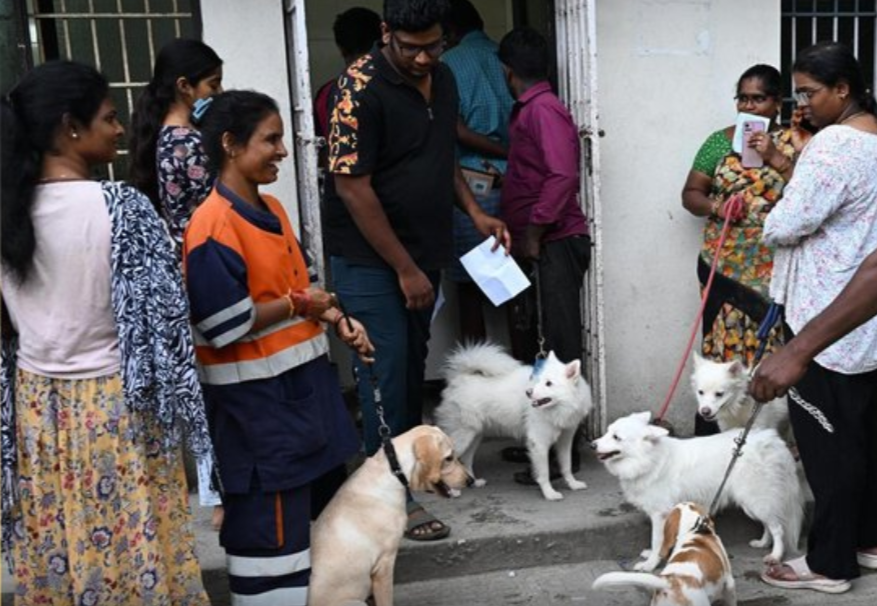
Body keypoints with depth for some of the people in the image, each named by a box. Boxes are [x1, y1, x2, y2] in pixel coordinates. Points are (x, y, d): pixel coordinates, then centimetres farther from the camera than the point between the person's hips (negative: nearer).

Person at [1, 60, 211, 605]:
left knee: (53, 555, 17)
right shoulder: (120, 206, -18)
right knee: (136, 549, 9)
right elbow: (163, 310, -14)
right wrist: (176, 405, -1)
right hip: (116, 404, -5)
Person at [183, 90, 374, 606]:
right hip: (254, 396, -9)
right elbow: (224, 326, -22)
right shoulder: (214, 226, -19)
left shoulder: (271, 209, 9)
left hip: (301, 378, 9)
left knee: (312, 498, 19)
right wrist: (296, 306, -14)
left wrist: (336, 320, 5)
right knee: (269, 512, 0)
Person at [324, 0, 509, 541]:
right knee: (387, 370, -3)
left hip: (425, 251, 7)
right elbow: (353, 189, -19)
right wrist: (404, 269, -16)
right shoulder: (360, 89, -18)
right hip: (371, 258, -7)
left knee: (414, 363, 15)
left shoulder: (443, 79, 6)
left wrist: (475, 212, 4)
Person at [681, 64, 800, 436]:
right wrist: (714, 206, -10)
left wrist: (776, 159, -15)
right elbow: (690, 193, 10)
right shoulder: (720, 141, 9)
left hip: (777, 270, -1)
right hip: (725, 266, 1)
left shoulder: (796, 143, 4)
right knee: (723, 350, 0)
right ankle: (713, 440, 7)